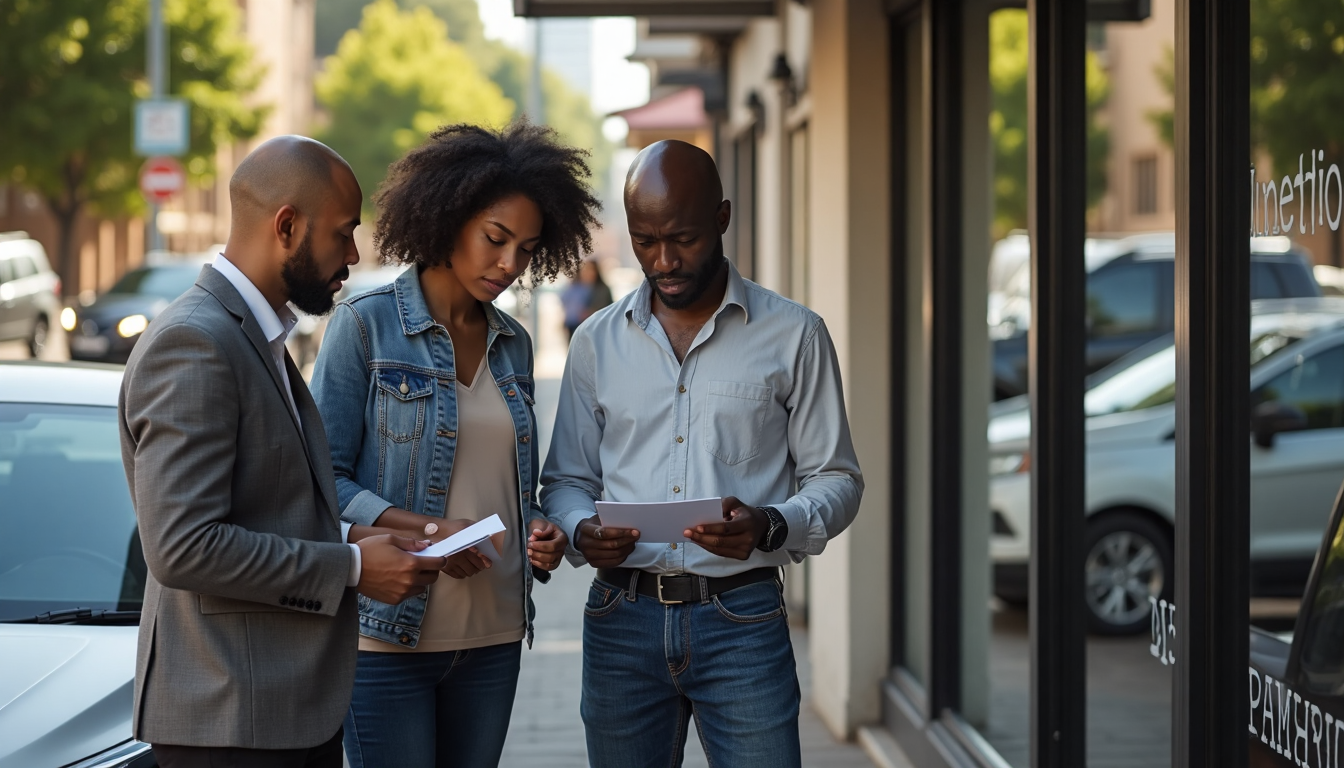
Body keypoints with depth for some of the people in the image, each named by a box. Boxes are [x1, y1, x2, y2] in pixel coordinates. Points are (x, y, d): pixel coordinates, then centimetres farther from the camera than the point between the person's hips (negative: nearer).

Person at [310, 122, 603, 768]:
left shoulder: (512, 344, 13)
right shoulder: (365, 325, -4)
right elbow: (322, 478, -7)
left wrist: (539, 534, -1)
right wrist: (424, 529, -19)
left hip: (493, 636, 5)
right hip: (389, 634, -5)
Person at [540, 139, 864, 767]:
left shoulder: (793, 335, 2)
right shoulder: (597, 342, 10)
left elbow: (836, 479, 3)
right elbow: (565, 480, 14)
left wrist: (770, 527, -17)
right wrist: (581, 532, -9)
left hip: (741, 621, -2)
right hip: (622, 618, 2)